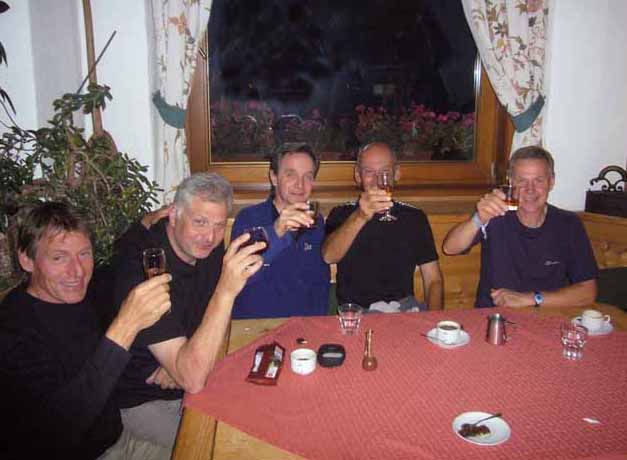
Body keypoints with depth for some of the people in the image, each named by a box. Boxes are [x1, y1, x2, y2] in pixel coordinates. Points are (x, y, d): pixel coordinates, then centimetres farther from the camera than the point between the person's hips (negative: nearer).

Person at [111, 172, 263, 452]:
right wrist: (227, 290, -45)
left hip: (194, 381, 6)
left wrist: (183, 360, -12)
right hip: (143, 400, -6)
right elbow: (192, 379, -35)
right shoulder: (143, 270, -31)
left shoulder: (205, 246, -7)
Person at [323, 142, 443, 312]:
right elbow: (328, 256, -16)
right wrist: (360, 217, -30)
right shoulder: (342, 215, 4)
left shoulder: (414, 217, 12)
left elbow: (433, 280, 10)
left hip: (404, 308, 3)